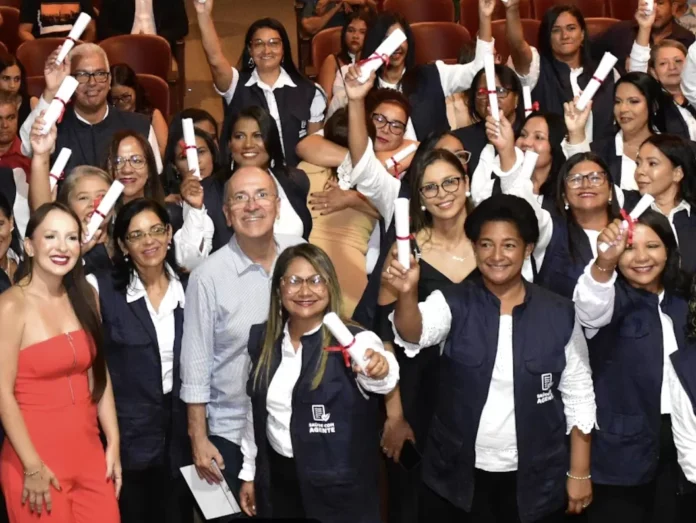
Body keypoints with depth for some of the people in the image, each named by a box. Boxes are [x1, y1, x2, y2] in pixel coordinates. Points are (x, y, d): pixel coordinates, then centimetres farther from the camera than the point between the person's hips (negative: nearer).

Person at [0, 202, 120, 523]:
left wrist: (113, 444, 5)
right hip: (37, 455, -5)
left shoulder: (84, 298, 6)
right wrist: (33, 466, -13)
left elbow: (99, 374, 9)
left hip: (89, 451, 6)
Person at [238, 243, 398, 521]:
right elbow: (256, 410, 10)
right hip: (276, 479, 4)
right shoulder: (262, 338, 0)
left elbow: (382, 380, -37)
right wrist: (249, 473, 13)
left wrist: (379, 368, -59)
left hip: (338, 487, -4)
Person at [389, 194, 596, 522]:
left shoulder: (559, 314, -4)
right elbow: (415, 332, -27)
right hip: (458, 476, 0)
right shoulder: (454, 303, -6)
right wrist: (407, 294, -49)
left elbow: (578, 395, 2)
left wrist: (579, 473, 1)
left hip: (535, 480, 0)